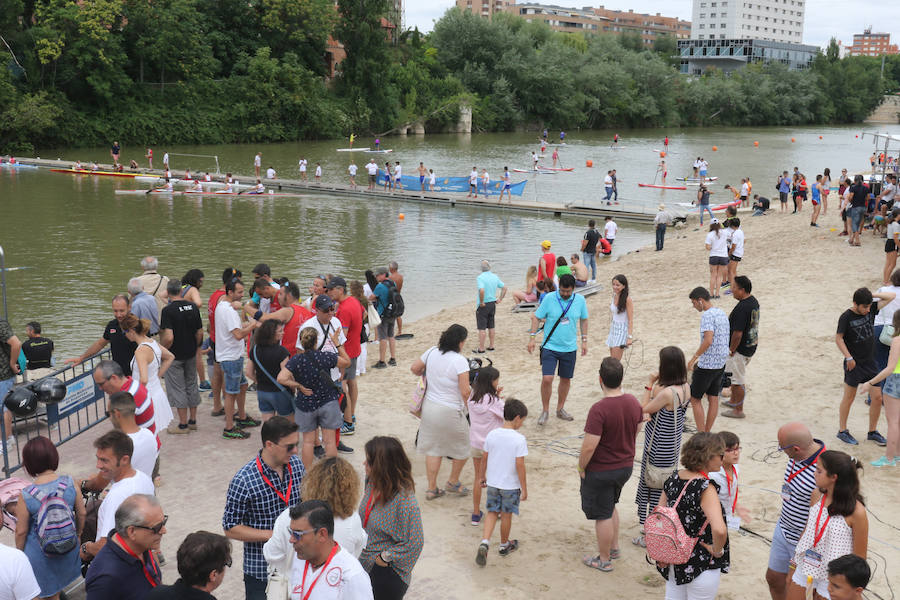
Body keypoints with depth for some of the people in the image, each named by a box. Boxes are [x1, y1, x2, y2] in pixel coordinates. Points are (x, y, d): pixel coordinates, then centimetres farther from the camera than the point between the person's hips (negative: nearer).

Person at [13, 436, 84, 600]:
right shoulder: (70, 484, -18)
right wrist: (78, 533, 15)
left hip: (40, 554, -3)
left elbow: (21, 531, -14)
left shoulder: (26, 496, -24)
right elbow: (81, 514, -5)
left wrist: (19, 553, 5)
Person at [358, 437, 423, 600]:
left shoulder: (404, 500, -26)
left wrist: (385, 557, -15)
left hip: (388, 572, -7)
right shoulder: (372, 483, -4)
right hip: (366, 564, 7)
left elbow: (415, 543, -21)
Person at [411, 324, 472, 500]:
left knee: (432, 448, 16)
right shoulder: (460, 361, -20)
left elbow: (414, 368, 12)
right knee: (462, 447, 18)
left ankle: (432, 489, 21)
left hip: (429, 406, 6)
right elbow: (465, 392, -21)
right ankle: (453, 482, 32)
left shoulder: (432, 352, -2)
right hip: (450, 411, -6)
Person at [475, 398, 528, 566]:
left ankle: (485, 542, -5)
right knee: (506, 515, 13)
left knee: (492, 512, 14)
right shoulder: (519, 439, -19)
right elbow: (520, 465, -18)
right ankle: (504, 545, 32)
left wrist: (482, 477, 19)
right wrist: (524, 488, -9)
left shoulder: (491, 435, -5)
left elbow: (485, 458, 4)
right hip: (511, 485, -4)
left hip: (493, 483, 4)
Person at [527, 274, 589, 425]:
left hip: (570, 348, 3)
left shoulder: (580, 300, -2)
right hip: (550, 346, -3)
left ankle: (560, 409, 30)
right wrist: (532, 337, -7)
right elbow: (536, 317, -2)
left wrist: (584, 340, 11)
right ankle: (545, 411, 6)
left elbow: (583, 320, 13)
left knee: (566, 379, 12)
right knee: (547, 379, -12)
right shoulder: (549, 298, -10)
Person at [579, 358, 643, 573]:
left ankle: (604, 560, 23)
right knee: (611, 506, 28)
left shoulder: (599, 409, -29)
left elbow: (589, 446, -28)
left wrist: (581, 467, -11)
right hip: (625, 466, 7)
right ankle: (614, 547, 41)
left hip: (600, 472, -7)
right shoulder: (633, 402, -6)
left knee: (602, 515, 9)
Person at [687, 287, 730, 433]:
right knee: (714, 398, 12)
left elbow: (708, 340, -29)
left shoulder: (707, 315, -18)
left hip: (707, 365, -9)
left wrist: (694, 358, -20)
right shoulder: (722, 313, 11)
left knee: (695, 399, 3)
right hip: (721, 362, 9)